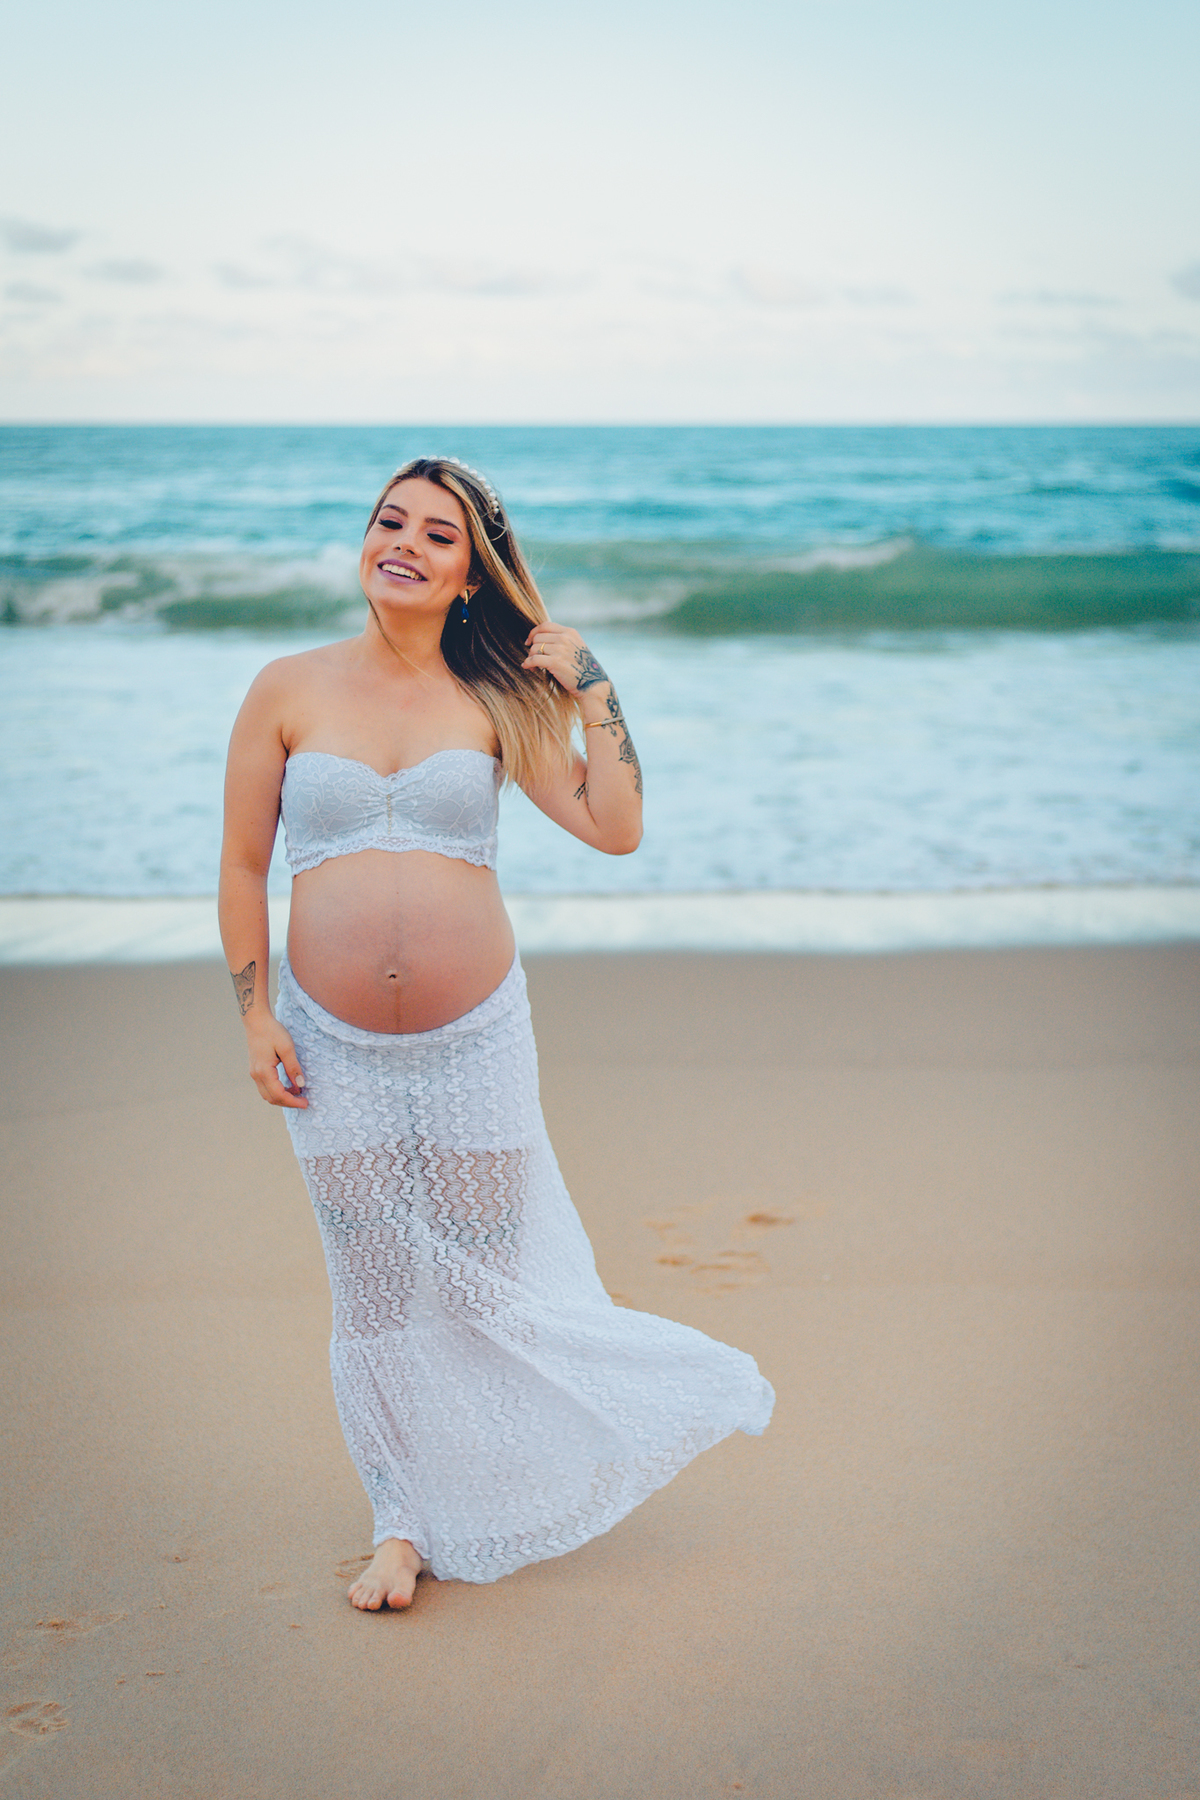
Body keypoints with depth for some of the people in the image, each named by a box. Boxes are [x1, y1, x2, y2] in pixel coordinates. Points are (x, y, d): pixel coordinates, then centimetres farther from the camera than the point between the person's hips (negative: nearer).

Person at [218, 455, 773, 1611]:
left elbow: (615, 828, -5)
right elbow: (242, 867, 4)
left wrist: (593, 690, -6)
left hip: (473, 1038, -1)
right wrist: (253, 1015, 0)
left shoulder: (494, 702, 0)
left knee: (487, 1292, 8)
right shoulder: (288, 691, 0)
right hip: (334, 1048, 1)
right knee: (374, 1294, 10)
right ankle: (406, 1523, 28)